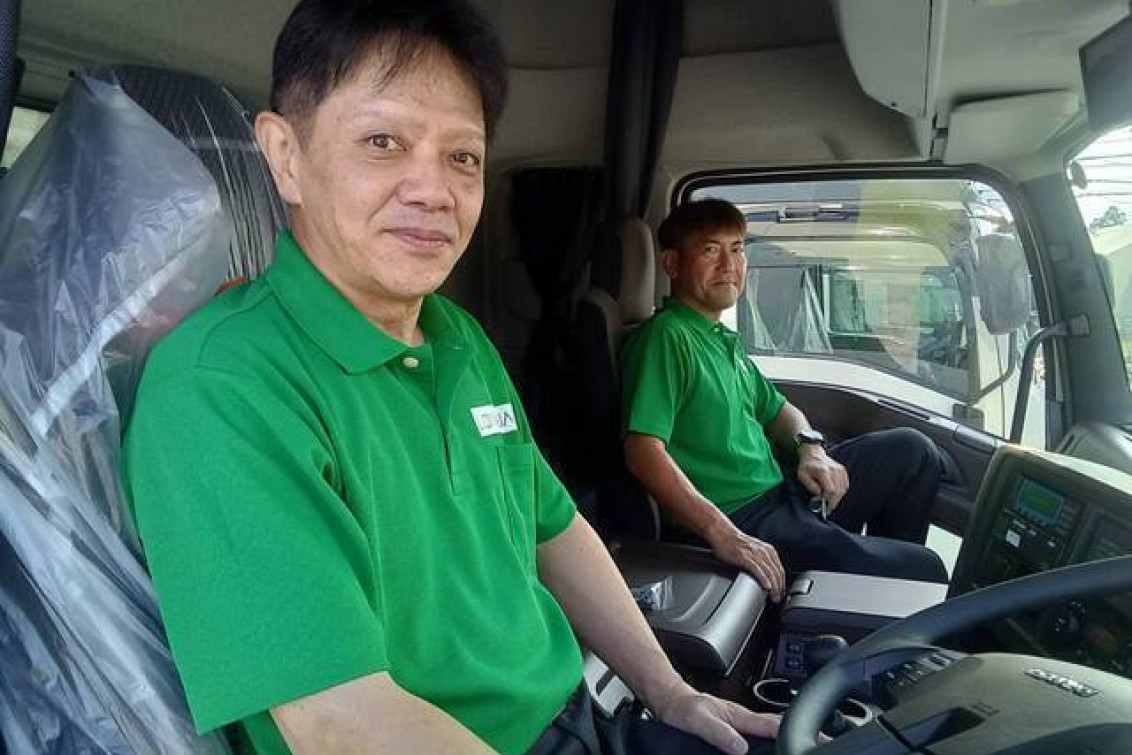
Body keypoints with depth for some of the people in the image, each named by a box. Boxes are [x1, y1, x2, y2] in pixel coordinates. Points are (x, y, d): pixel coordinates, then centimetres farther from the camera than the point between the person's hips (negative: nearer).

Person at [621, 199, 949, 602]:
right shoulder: (666, 336, -15)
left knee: (912, 449, 9)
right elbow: (643, 450, -26)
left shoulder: (724, 339, 16)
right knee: (924, 571, -12)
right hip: (741, 520, -9)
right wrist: (725, 536, -31)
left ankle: (884, 560, 18)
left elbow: (776, 409, 26)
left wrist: (810, 448, 3)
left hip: (780, 492, 10)